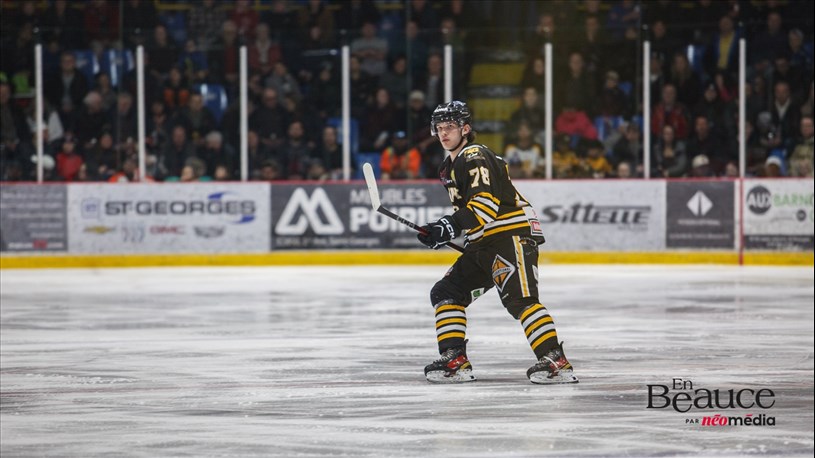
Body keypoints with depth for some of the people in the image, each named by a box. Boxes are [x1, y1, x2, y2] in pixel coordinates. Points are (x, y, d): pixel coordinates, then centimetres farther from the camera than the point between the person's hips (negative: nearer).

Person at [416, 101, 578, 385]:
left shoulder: (474, 157, -12)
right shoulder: (450, 166, 20)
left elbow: (486, 200, -26)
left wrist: (453, 224, -34)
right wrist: (442, 232, 21)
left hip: (512, 234, -11)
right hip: (484, 243, 11)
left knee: (519, 298, -23)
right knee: (447, 292, 9)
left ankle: (555, 360, -28)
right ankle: (455, 361, 9)